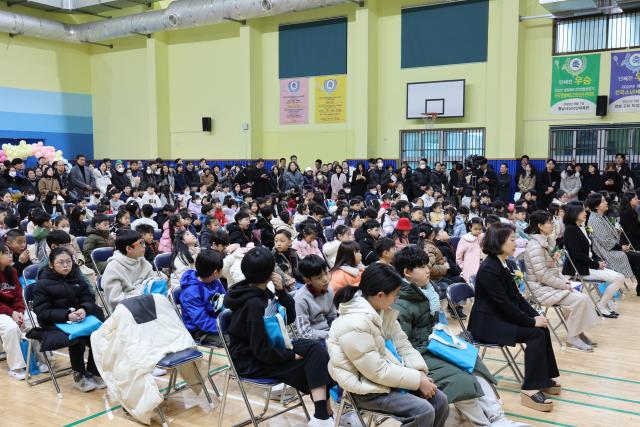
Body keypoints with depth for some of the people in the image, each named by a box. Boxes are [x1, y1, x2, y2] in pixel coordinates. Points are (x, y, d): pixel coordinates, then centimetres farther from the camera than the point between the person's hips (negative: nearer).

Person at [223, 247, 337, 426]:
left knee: (318, 348, -7)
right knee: (314, 360, -11)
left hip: (265, 349, 8)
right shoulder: (254, 304, -25)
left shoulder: (262, 292, 2)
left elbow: (289, 318, 5)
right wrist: (293, 355, -13)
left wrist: (281, 291, -10)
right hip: (250, 361, -8)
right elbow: (262, 351, -25)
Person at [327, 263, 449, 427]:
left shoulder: (382, 311, 1)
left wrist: (420, 373, -11)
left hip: (386, 375, 9)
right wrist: (418, 380, -19)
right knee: (423, 411, -20)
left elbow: (402, 344, 4)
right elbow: (377, 371, -25)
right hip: (367, 388, -9)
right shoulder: (354, 324, -29)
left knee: (440, 400, 2)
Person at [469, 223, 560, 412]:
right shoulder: (488, 270, -21)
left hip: (502, 317, 9)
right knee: (535, 334, -20)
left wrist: (535, 315, -3)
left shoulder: (506, 265, 7)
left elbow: (516, 296, 11)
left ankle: (544, 378, 5)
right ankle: (530, 389, -16)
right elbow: (504, 304, -23)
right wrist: (532, 321, -18)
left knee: (542, 328, -7)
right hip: (487, 324, -9)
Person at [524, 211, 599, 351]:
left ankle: (579, 332, 6)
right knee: (579, 300, -18)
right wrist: (563, 285, -15)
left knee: (583, 298, -4)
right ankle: (572, 339, -6)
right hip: (541, 289, -9)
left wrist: (565, 282, 2)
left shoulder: (546, 241, 10)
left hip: (551, 285, 9)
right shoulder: (535, 246, -19)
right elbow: (542, 275, -23)